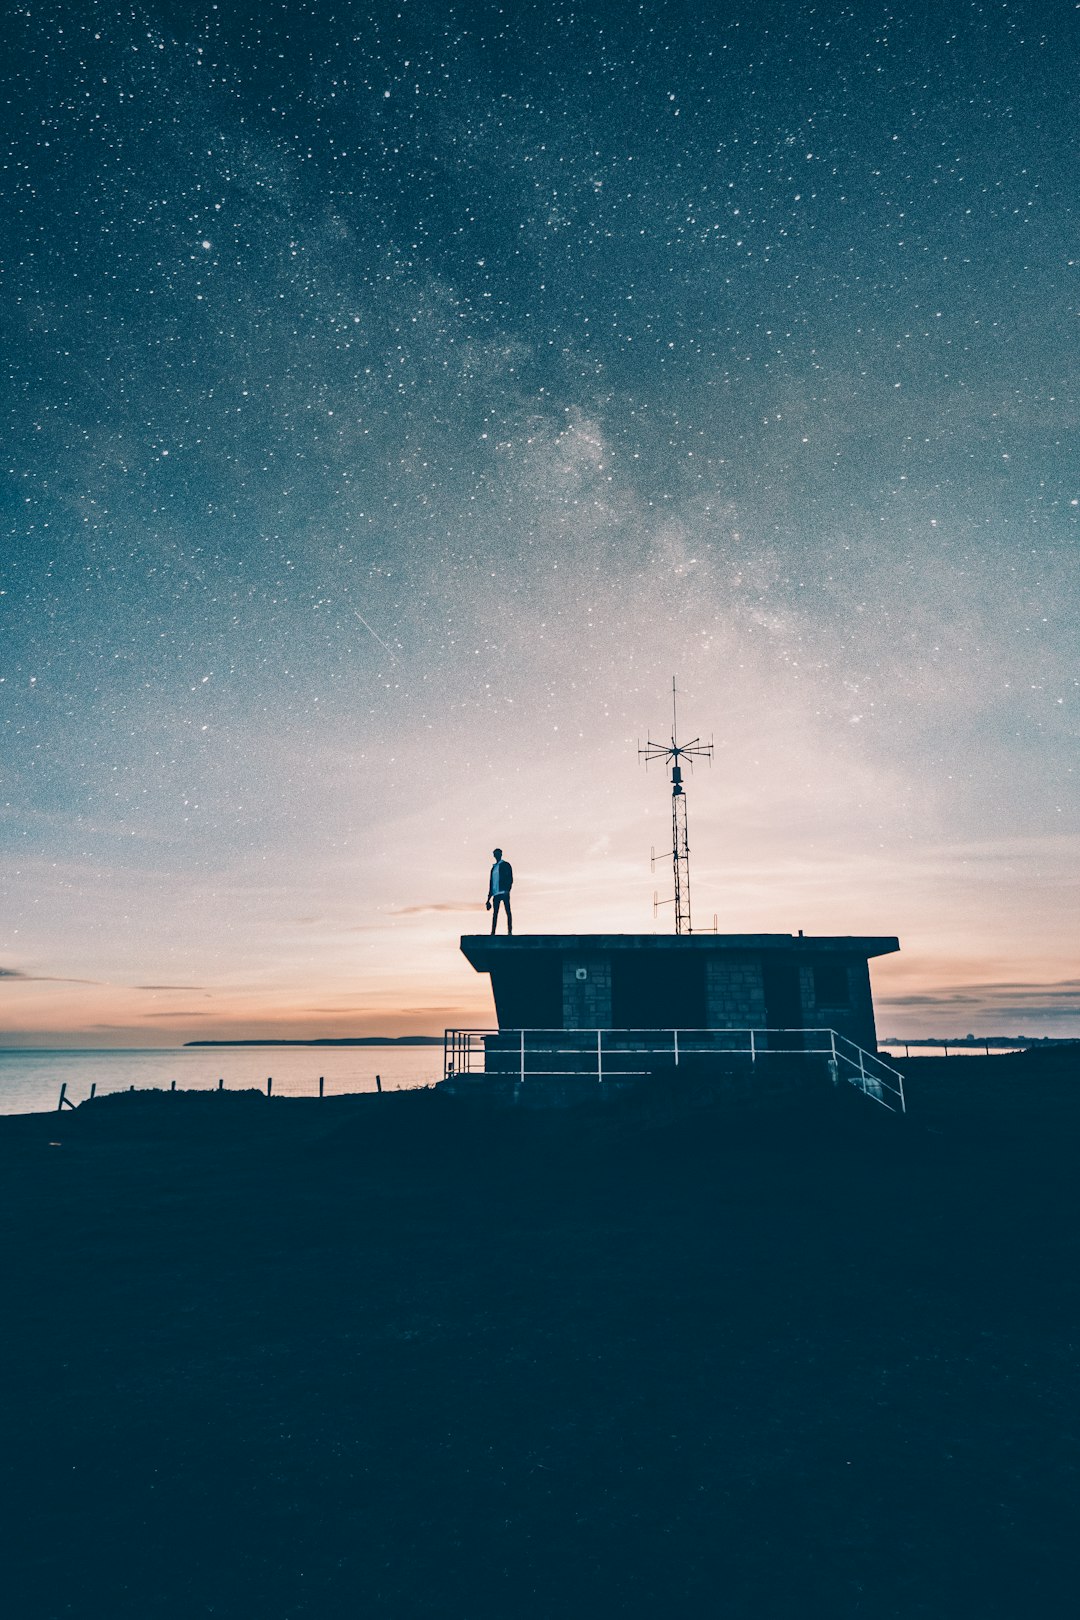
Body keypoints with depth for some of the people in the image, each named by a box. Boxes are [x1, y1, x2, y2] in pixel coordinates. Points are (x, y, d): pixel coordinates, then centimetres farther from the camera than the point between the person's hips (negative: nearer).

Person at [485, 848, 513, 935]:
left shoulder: (506, 865, 6)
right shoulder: (493, 867, 23)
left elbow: (510, 879, -2)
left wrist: (507, 890, -17)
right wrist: (488, 899, 19)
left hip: (504, 892, -5)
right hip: (496, 893, 5)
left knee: (508, 912, -7)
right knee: (495, 913, 1)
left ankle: (510, 931, -11)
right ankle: (492, 933, -2)